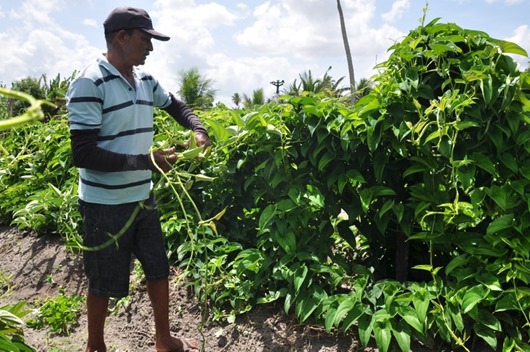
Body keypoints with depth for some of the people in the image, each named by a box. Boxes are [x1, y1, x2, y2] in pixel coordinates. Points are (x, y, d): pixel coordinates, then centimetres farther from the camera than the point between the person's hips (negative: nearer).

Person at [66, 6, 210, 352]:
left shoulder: (145, 79, 3)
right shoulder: (89, 84, -19)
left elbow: (175, 104, 22)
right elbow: (83, 154, -23)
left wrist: (199, 130, 2)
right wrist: (147, 161, -24)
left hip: (143, 198, 7)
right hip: (105, 205, -7)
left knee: (159, 269, 16)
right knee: (104, 283, 11)